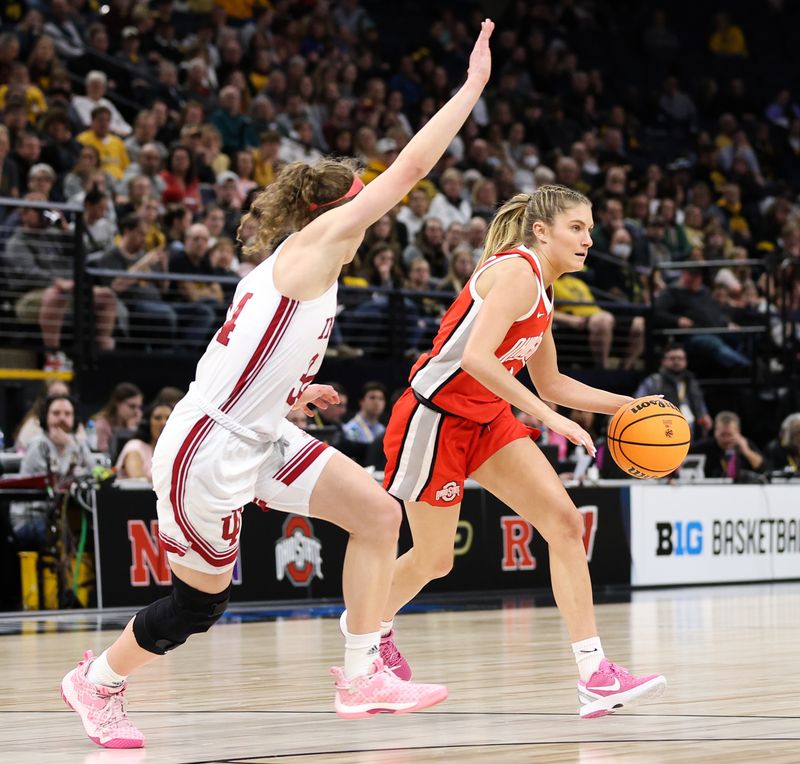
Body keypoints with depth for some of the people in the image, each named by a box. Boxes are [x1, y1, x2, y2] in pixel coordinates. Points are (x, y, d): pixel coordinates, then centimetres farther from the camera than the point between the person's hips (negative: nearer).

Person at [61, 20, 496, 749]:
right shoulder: (312, 243, -12)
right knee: (200, 601, 6)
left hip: (259, 438, 9)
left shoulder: (295, 267, 14)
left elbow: (247, 366, 21)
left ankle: (361, 677, -1)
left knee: (379, 512, -5)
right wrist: (473, 84, -12)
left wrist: (293, 396, 16)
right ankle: (98, 681, 31)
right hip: (208, 447, -9)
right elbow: (410, 167, -16)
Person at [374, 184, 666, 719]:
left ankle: (596, 677, -13)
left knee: (564, 521, -9)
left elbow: (549, 382, 20)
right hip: (435, 418, -8)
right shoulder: (516, 271, -19)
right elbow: (475, 358, -32)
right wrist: (549, 418, -31)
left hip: (487, 419, 8)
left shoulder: (542, 291, 10)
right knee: (434, 559, 7)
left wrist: (625, 405, 9)